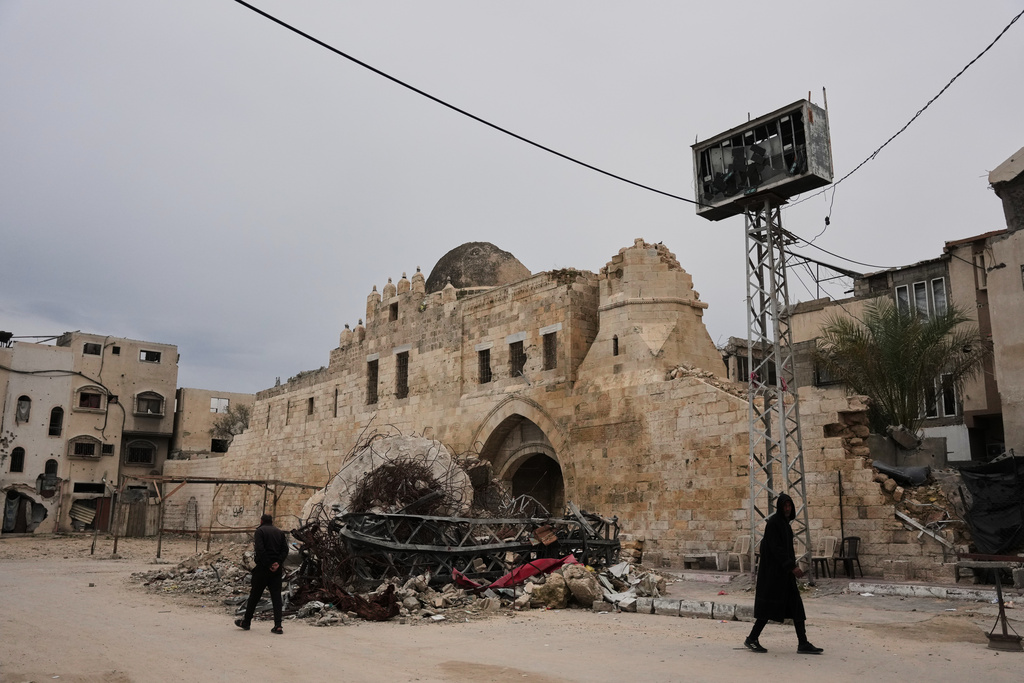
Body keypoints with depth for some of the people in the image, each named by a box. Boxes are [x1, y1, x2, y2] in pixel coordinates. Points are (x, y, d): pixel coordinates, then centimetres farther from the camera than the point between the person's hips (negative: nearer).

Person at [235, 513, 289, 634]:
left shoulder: (260, 531, -3)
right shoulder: (280, 532, 13)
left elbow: (260, 549, -15)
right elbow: (285, 550, 3)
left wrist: (268, 564, -12)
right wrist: (278, 563, -6)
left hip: (263, 569, -4)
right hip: (277, 570, 4)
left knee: (255, 595, 9)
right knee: (276, 596, 3)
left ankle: (246, 622, 22)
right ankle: (278, 625, -4)